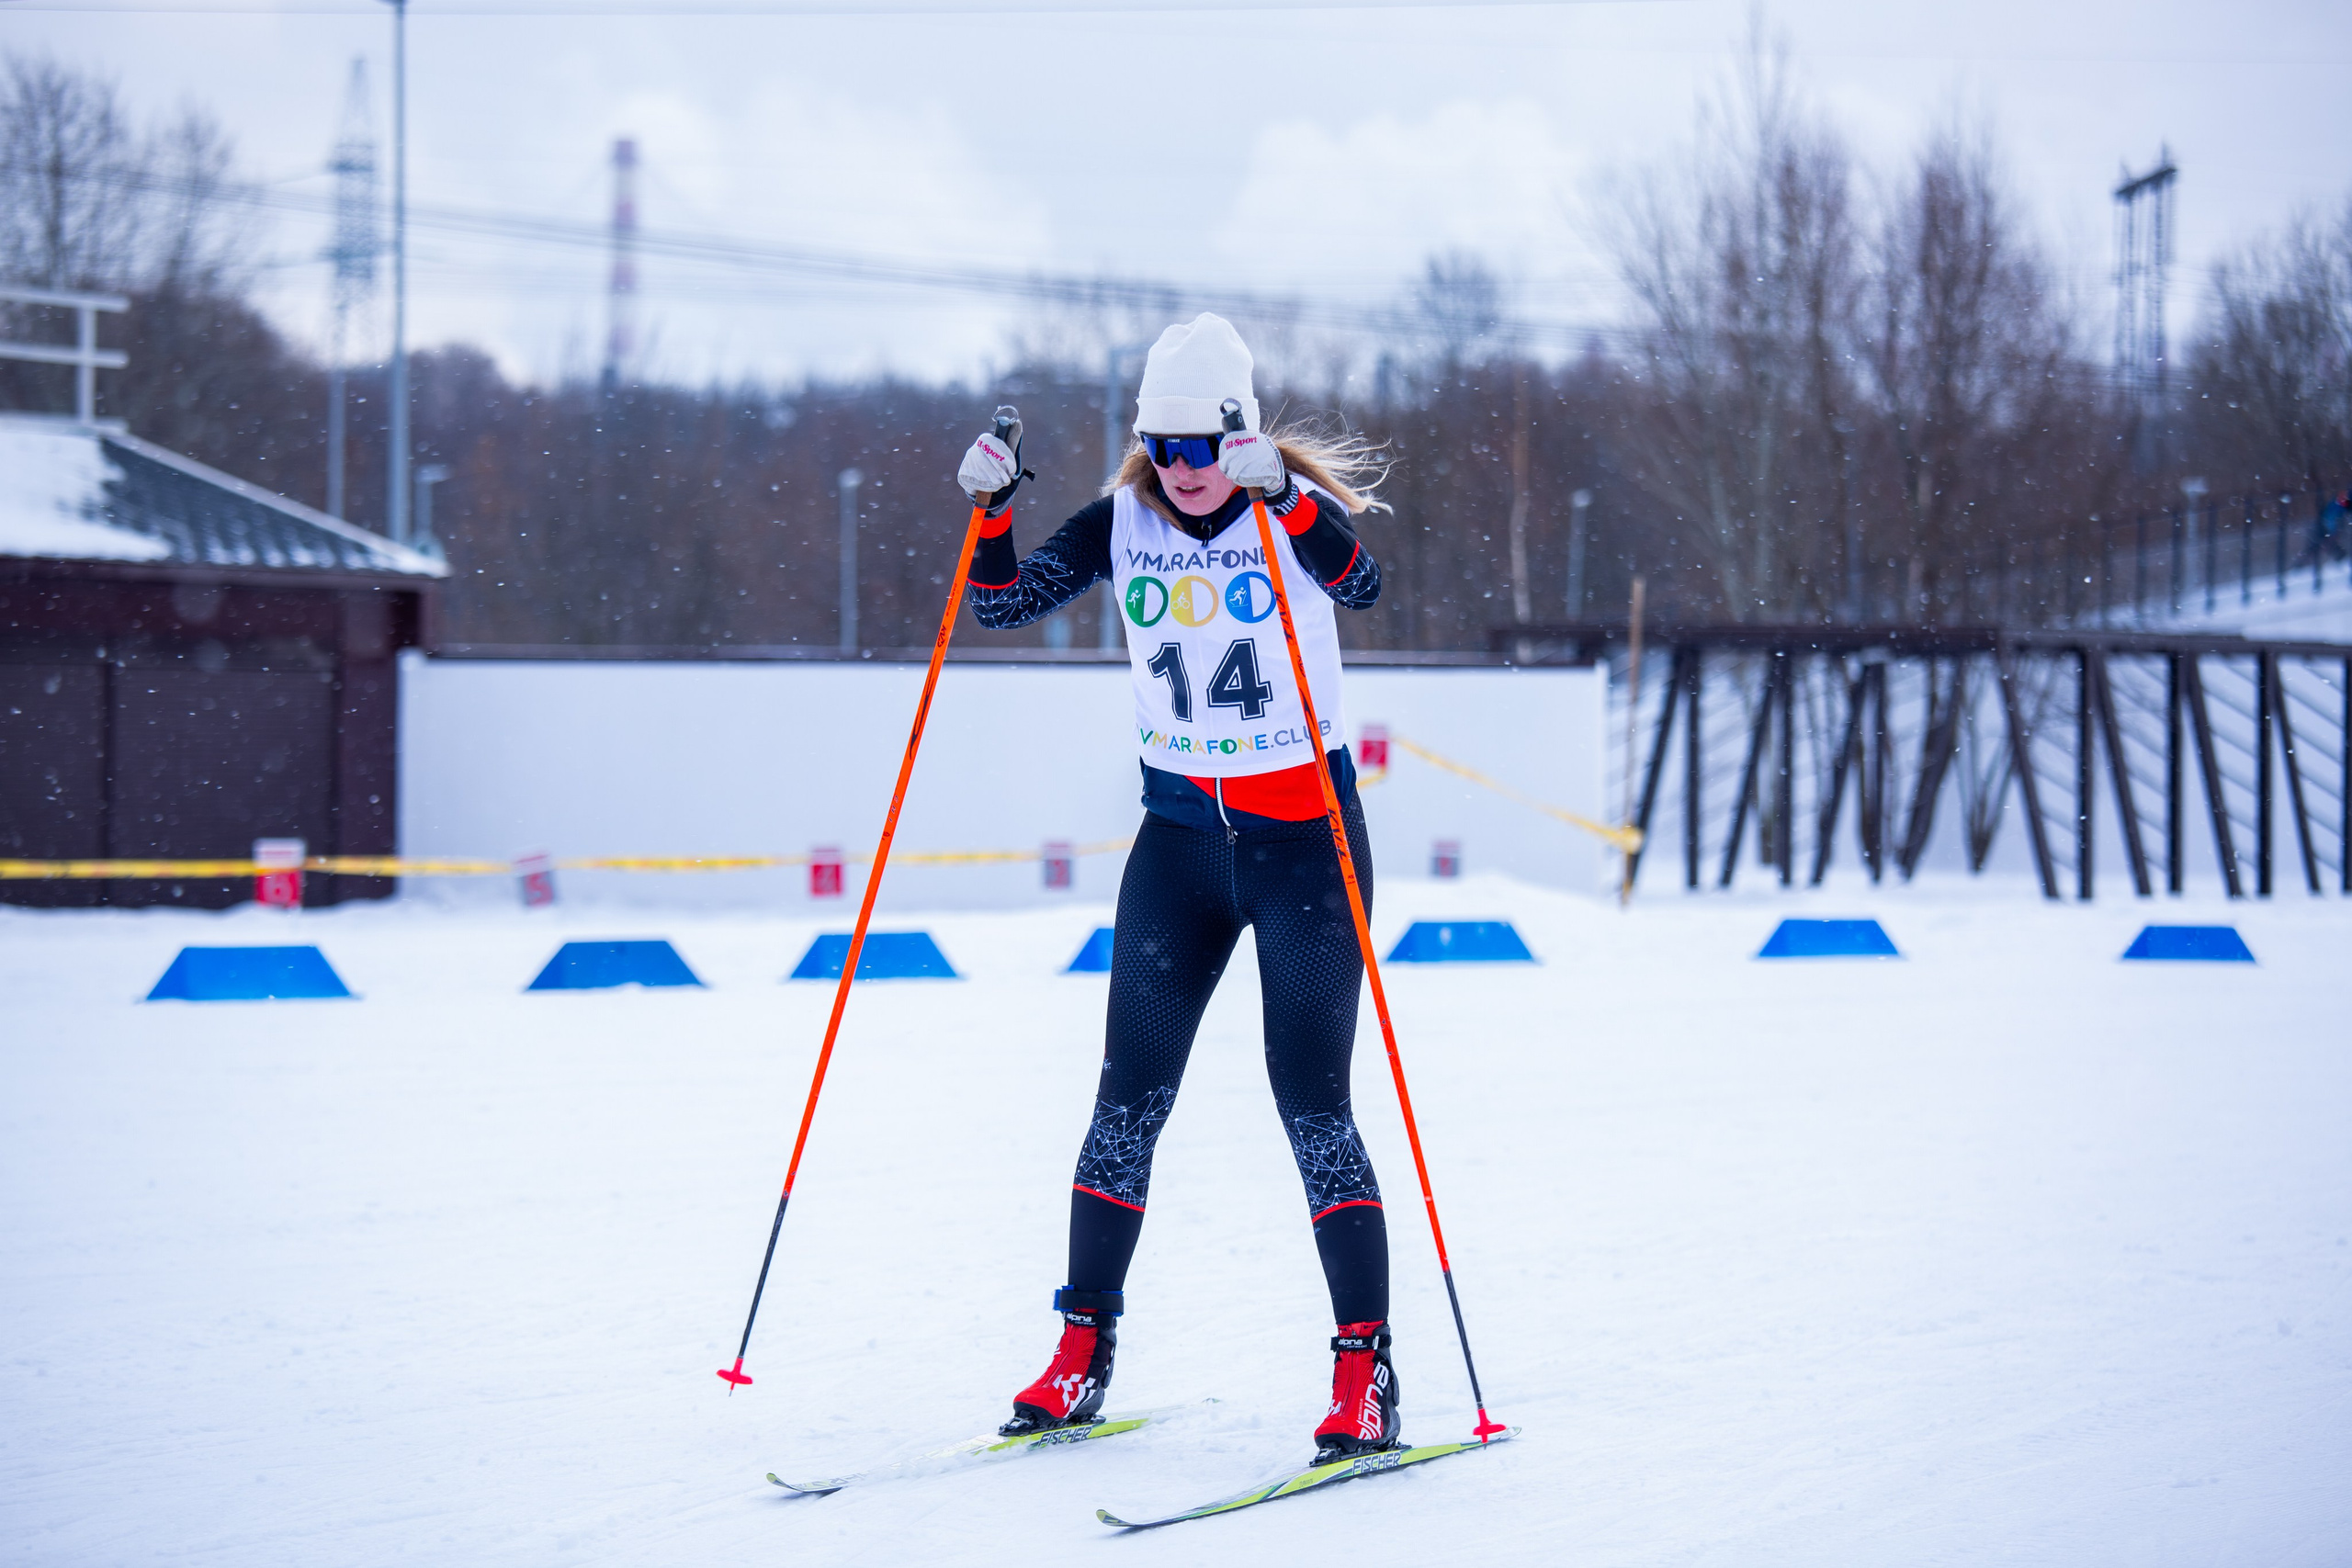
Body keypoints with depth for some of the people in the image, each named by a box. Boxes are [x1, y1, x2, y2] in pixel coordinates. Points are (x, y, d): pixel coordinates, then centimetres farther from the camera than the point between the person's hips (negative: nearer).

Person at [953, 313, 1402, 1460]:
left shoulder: (1296, 508, -10)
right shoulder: (1123, 522, 2)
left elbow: (1359, 584, -30)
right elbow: (1004, 606, -1)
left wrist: (1279, 495, -43)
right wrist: (991, 506, -17)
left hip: (1302, 834, -4)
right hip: (1179, 836, 4)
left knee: (1312, 1105, -8)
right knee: (1128, 1099, 4)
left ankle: (1364, 1373, -2)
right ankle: (1084, 1349, 16)